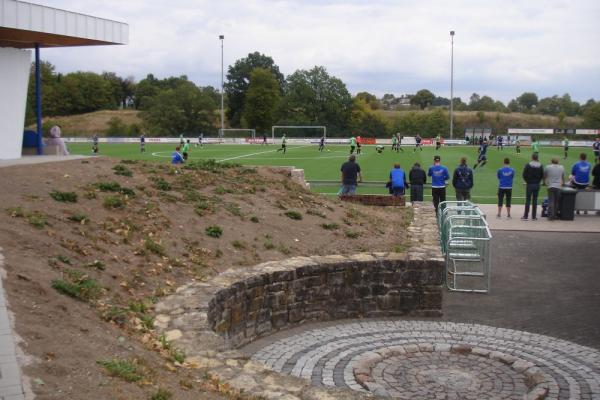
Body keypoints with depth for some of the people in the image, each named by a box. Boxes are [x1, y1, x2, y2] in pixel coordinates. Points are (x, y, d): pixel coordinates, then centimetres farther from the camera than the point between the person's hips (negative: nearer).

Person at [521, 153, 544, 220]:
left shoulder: (528, 165, -9)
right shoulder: (540, 166, 2)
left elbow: (524, 175, -7)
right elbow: (542, 175, 6)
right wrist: (538, 181, 15)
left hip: (529, 184, -3)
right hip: (537, 185, 3)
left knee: (527, 200, 1)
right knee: (535, 200, 7)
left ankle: (526, 216, 0)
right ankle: (534, 216, 8)